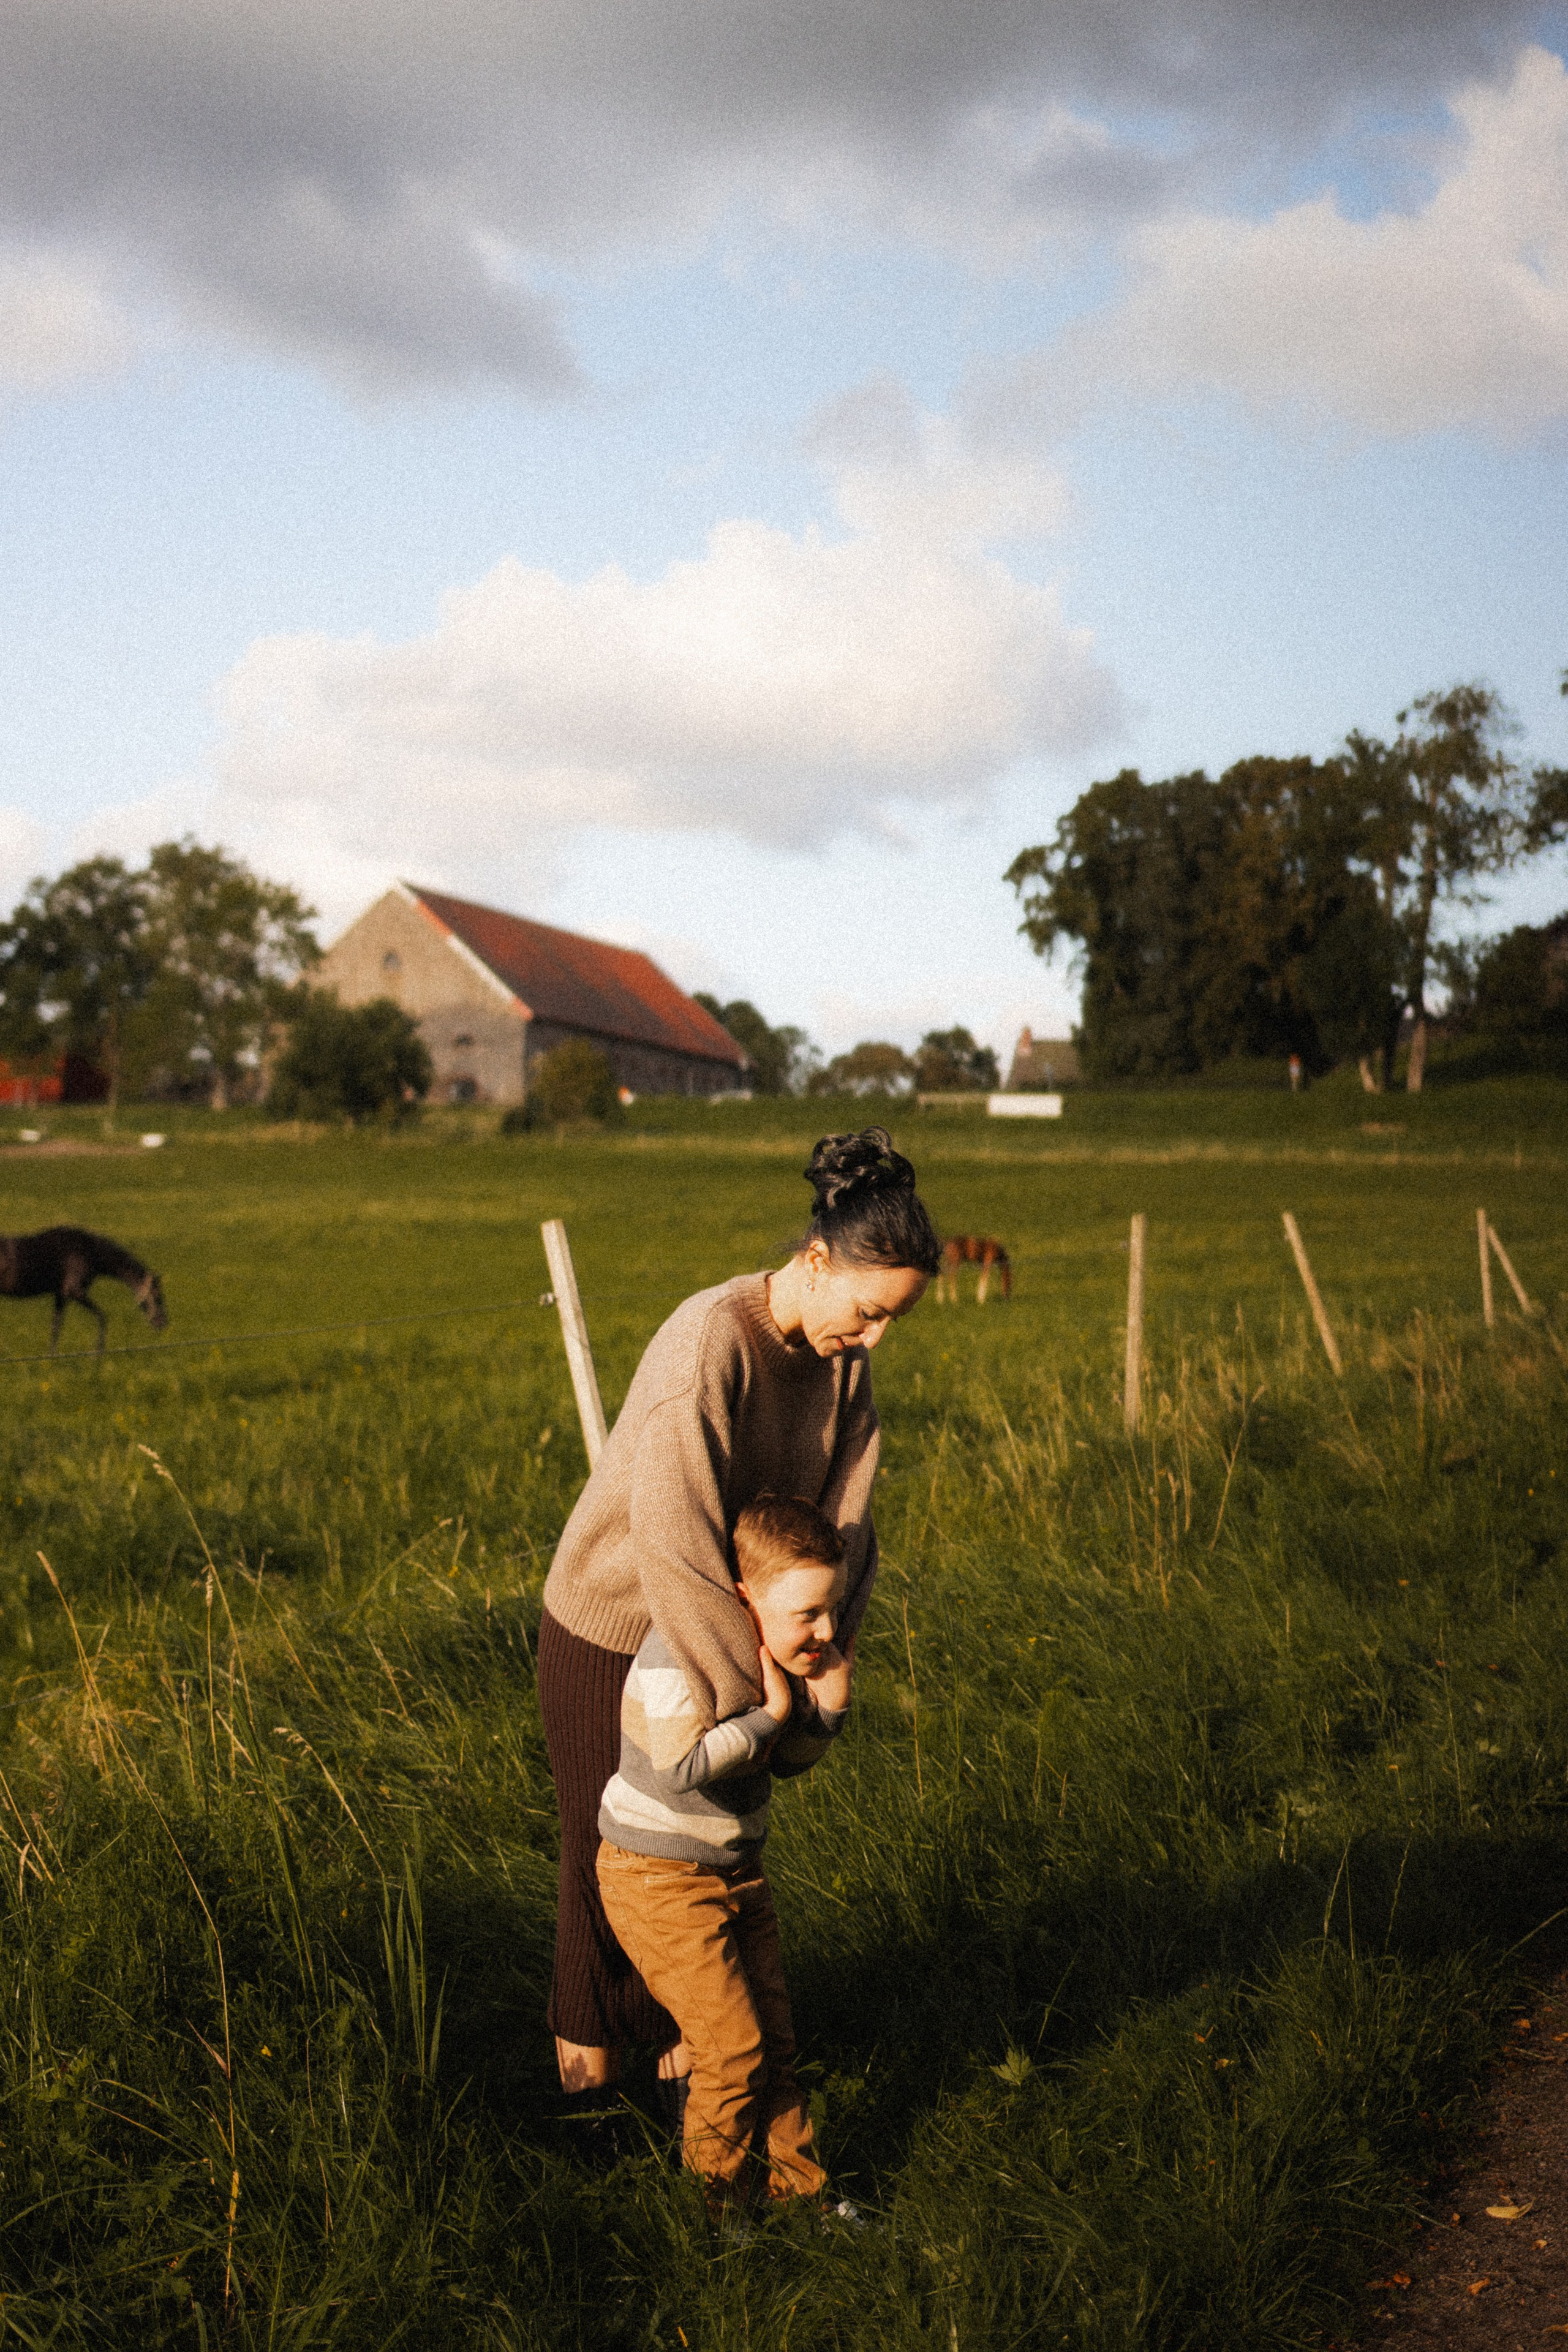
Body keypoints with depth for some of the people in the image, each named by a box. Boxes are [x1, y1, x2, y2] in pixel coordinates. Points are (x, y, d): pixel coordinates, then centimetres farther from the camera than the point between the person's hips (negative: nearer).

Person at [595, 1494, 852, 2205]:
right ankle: (714, 2195, 14)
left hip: (736, 1871, 8)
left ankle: (798, 2186, 24)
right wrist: (768, 1715, -26)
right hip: (660, 1879, -8)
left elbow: (787, 1763, 10)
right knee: (734, 2052, -7)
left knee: (774, 2043, 11)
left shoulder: (777, 1651, -1)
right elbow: (679, 1767, -35)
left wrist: (827, 1706, -9)